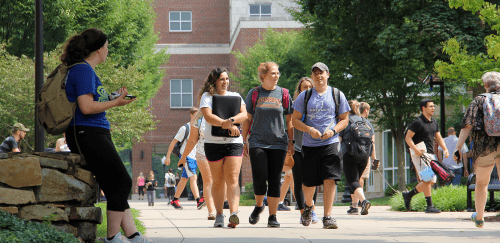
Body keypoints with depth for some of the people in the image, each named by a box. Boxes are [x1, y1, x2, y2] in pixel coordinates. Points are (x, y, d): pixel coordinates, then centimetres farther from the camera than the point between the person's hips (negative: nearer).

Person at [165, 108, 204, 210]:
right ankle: (199, 201, -31)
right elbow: (173, 142, -3)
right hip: (186, 156, -7)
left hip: (195, 157, 7)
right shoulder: (185, 128, -6)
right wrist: (168, 156, -6)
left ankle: (175, 201, 21)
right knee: (193, 177, -20)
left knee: (184, 179, 12)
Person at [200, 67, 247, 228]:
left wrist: (231, 120, -18)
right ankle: (219, 216, 13)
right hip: (213, 143, -1)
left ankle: (234, 213, -25)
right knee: (218, 181, 4)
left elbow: (244, 115, 0)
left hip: (234, 142, 1)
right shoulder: (207, 96, 5)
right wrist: (227, 125, -18)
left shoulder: (236, 96, 14)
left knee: (232, 179, -12)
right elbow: (208, 117, -11)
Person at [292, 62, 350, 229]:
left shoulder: (337, 95, 7)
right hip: (309, 145, 1)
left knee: (330, 180, -14)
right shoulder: (304, 96, 7)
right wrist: (310, 130, -13)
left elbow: (344, 119, 10)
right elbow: (295, 120, 6)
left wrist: (333, 131, -10)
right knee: (308, 183, 6)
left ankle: (327, 217, -11)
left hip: (330, 143, -1)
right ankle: (308, 206, 37)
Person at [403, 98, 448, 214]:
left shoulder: (434, 122, 16)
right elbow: (408, 137, -10)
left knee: (431, 181, 7)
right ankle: (429, 206, -11)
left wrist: (445, 149, 3)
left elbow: (438, 137, 20)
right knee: (427, 179, -15)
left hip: (430, 154, 8)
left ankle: (408, 195, 21)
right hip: (420, 154, -8)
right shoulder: (418, 122, -8)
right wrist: (416, 149, -24)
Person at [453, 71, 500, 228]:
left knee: (481, 183, 19)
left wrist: (458, 147, -7)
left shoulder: (479, 101, 3)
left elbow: (467, 125, -5)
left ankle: (479, 218, 31)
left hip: (484, 147, 0)